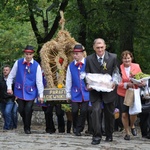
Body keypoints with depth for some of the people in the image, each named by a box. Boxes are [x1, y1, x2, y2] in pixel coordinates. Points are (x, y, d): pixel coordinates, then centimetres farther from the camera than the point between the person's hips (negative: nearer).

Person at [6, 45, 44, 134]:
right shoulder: (18, 63, -2)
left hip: (30, 92, -2)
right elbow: (11, 76, 6)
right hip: (20, 91, 2)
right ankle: (25, 124, 32)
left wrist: (41, 95, -6)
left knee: (28, 110, -7)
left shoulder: (36, 65, -6)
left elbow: (39, 81, -4)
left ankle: (27, 128, 10)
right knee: (21, 110, 7)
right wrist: (9, 87, -1)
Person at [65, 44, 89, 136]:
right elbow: (68, 80, 9)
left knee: (84, 111, -3)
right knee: (75, 111, 0)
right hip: (75, 93, 2)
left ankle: (78, 129, 10)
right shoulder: (71, 66, 3)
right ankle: (76, 127, 22)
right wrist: (68, 93, 10)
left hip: (86, 93, -2)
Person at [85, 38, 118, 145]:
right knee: (96, 111, -17)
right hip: (95, 91, -1)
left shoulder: (113, 57, -2)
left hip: (109, 90, 1)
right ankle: (97, 136, -13)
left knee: (109, 113, 11)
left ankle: (109, 135, 28)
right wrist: (88, 84, -17)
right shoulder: (89, 59, -1)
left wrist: (114, 83, -18)